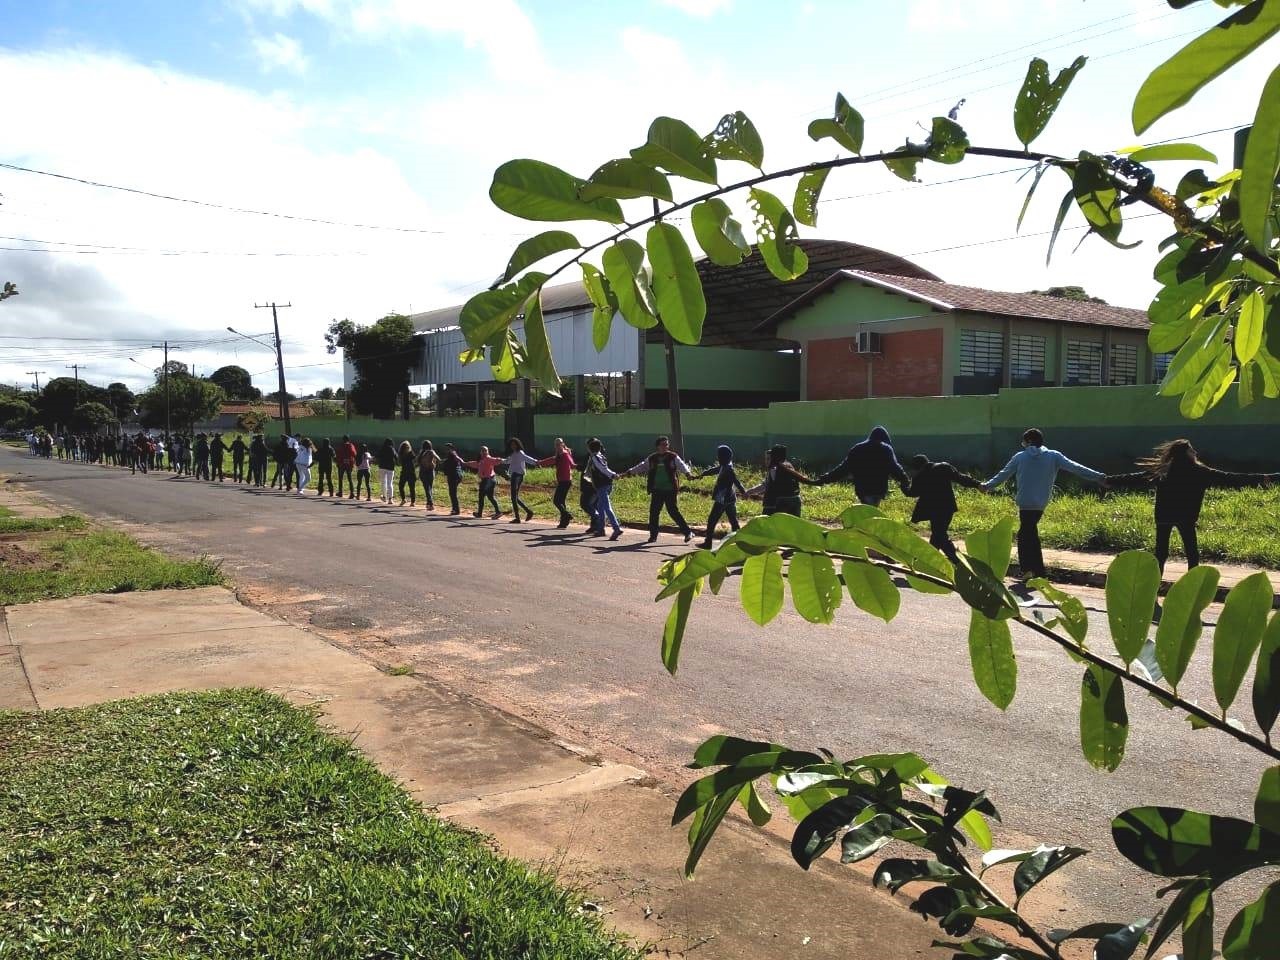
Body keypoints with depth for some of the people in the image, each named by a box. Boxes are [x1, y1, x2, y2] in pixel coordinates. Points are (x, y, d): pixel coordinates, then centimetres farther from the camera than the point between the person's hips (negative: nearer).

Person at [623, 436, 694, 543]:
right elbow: (641, 466, 19)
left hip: (670, 490, -4)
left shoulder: (673, 457, -1)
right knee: (654, 512, 6)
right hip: (657, 490, 4)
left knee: (673, 511, -8)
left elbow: (681, 465, -14)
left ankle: (688, 532, 0)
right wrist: (628, 472, 17)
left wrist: (687, 472, -34)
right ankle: (653, 535, 19)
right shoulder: (652, 458, 10)